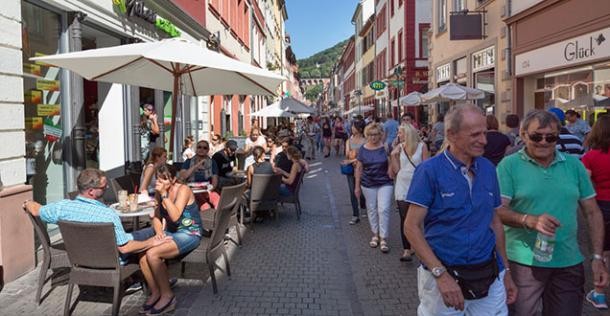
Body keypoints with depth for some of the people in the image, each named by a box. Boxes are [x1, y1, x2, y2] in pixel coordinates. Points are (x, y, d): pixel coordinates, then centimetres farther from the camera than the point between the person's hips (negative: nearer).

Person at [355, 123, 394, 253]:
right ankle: (375, 235, 28)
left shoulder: (386, 147, -5)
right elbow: (359, 168, 5)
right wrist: (357, 186, 5)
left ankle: (383, 238, 3)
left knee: (384, 209, -6)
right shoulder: (363, 149, 1)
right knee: (371, 209, 12)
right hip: (368, 185, 2)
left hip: (385, 183, -2)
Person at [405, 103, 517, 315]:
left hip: (490, 276, 4)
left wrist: (506, 271, 12)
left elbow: (495, 222, 12)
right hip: (442, 277, -4)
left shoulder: (488, 169, 3)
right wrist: (441, 274, -20)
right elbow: (412, 227, -14)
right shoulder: (429, 170, -12)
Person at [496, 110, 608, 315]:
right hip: (524, 262, -4)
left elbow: (592, 213, 10)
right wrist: (530, 220, -28)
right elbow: (498, 210, -11)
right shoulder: (509, 165, -6)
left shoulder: (574, 165, 7)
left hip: (569, 263, 4)